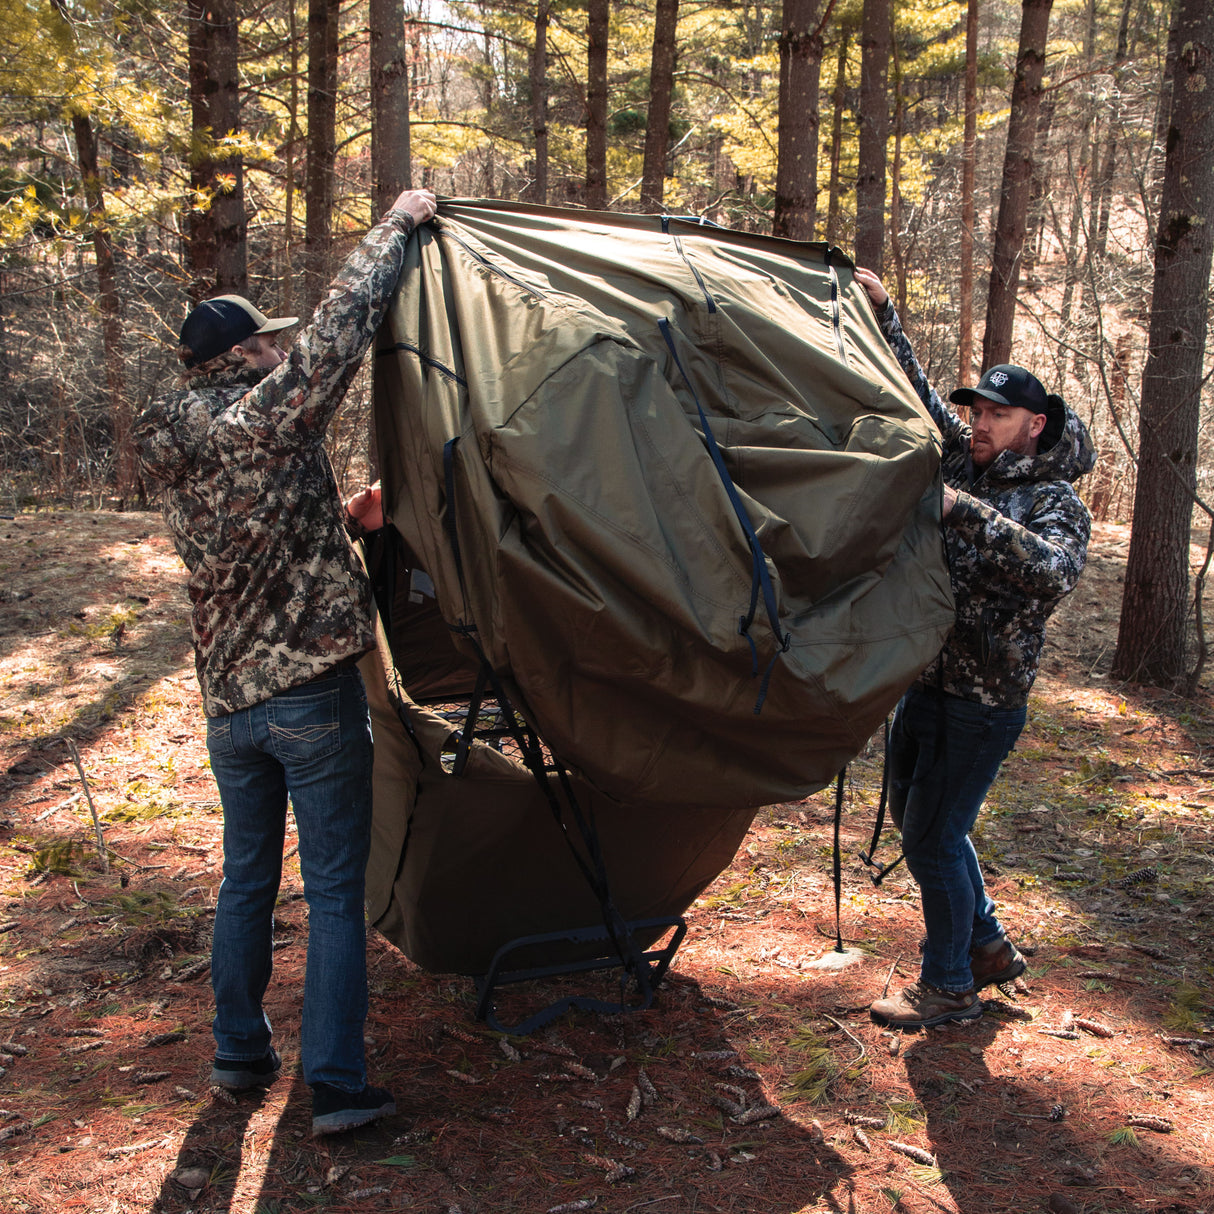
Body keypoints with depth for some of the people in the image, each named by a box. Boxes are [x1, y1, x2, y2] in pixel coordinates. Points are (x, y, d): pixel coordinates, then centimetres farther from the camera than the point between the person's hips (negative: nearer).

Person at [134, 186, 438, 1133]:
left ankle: (239, 1054, 31)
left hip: (228, 701, 7)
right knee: (335, 890, 2)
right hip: (313, 695, -7)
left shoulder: (176, 456, 10)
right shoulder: (267, 417, -13)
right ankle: (336, 1086, 7)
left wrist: (341, 515, 23)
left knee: (246, 877, 19)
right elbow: (342, 325, -14)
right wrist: (396, 226, -3)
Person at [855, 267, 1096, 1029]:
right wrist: (883, 312, 8)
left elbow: (1055, 571, -34)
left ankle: (950, 989, 14)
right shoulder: (964, 464, 7)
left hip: (984, 700, -8)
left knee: (933, 838, -4)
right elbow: (916, 393, 15)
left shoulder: (1055, 502, -12)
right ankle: (989, 947, 36)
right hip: (929, 681, 8)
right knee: (916, 818, 18)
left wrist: (966, 511, -36)